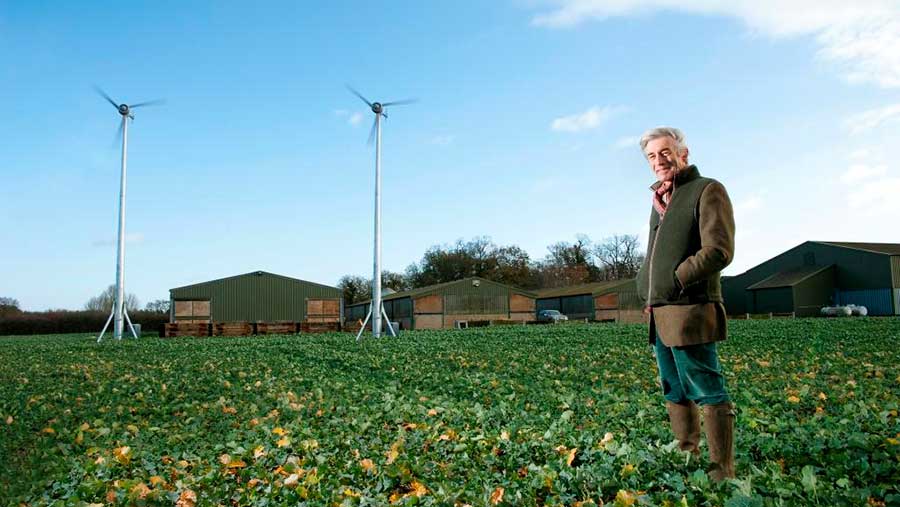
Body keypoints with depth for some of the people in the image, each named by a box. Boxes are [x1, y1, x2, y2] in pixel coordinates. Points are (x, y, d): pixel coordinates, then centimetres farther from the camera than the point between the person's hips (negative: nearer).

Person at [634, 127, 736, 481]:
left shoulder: (707, 190, -4)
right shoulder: (659, 200, 21)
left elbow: (719, 251, -14)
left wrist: (674, 281, -15)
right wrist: (647, 288, 9)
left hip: (690, 312, -9)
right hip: (660, 314, 9)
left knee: (708, 393, -3)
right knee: (675, 394, 14)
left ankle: (722, 470, 5)